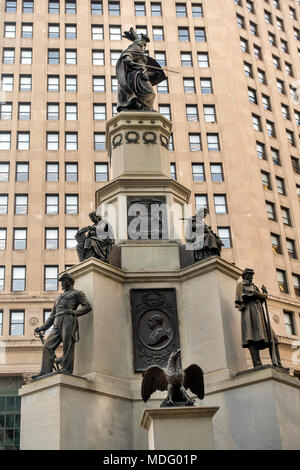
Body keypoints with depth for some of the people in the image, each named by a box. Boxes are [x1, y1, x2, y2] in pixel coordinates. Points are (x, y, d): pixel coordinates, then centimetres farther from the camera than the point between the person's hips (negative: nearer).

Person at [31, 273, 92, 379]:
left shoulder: (77, 293, 16)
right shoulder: (59, 298, 36)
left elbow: (88, 306, 2)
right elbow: (52, 315, 32)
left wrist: (74, 312, -9)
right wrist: (43, 327, 21)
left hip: (68, 320, -6)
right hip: (57, 323, 7)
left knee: (67, 347, -15)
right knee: (47, 346, -8)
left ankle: (66, 371, -19)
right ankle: (45, 372, -13)